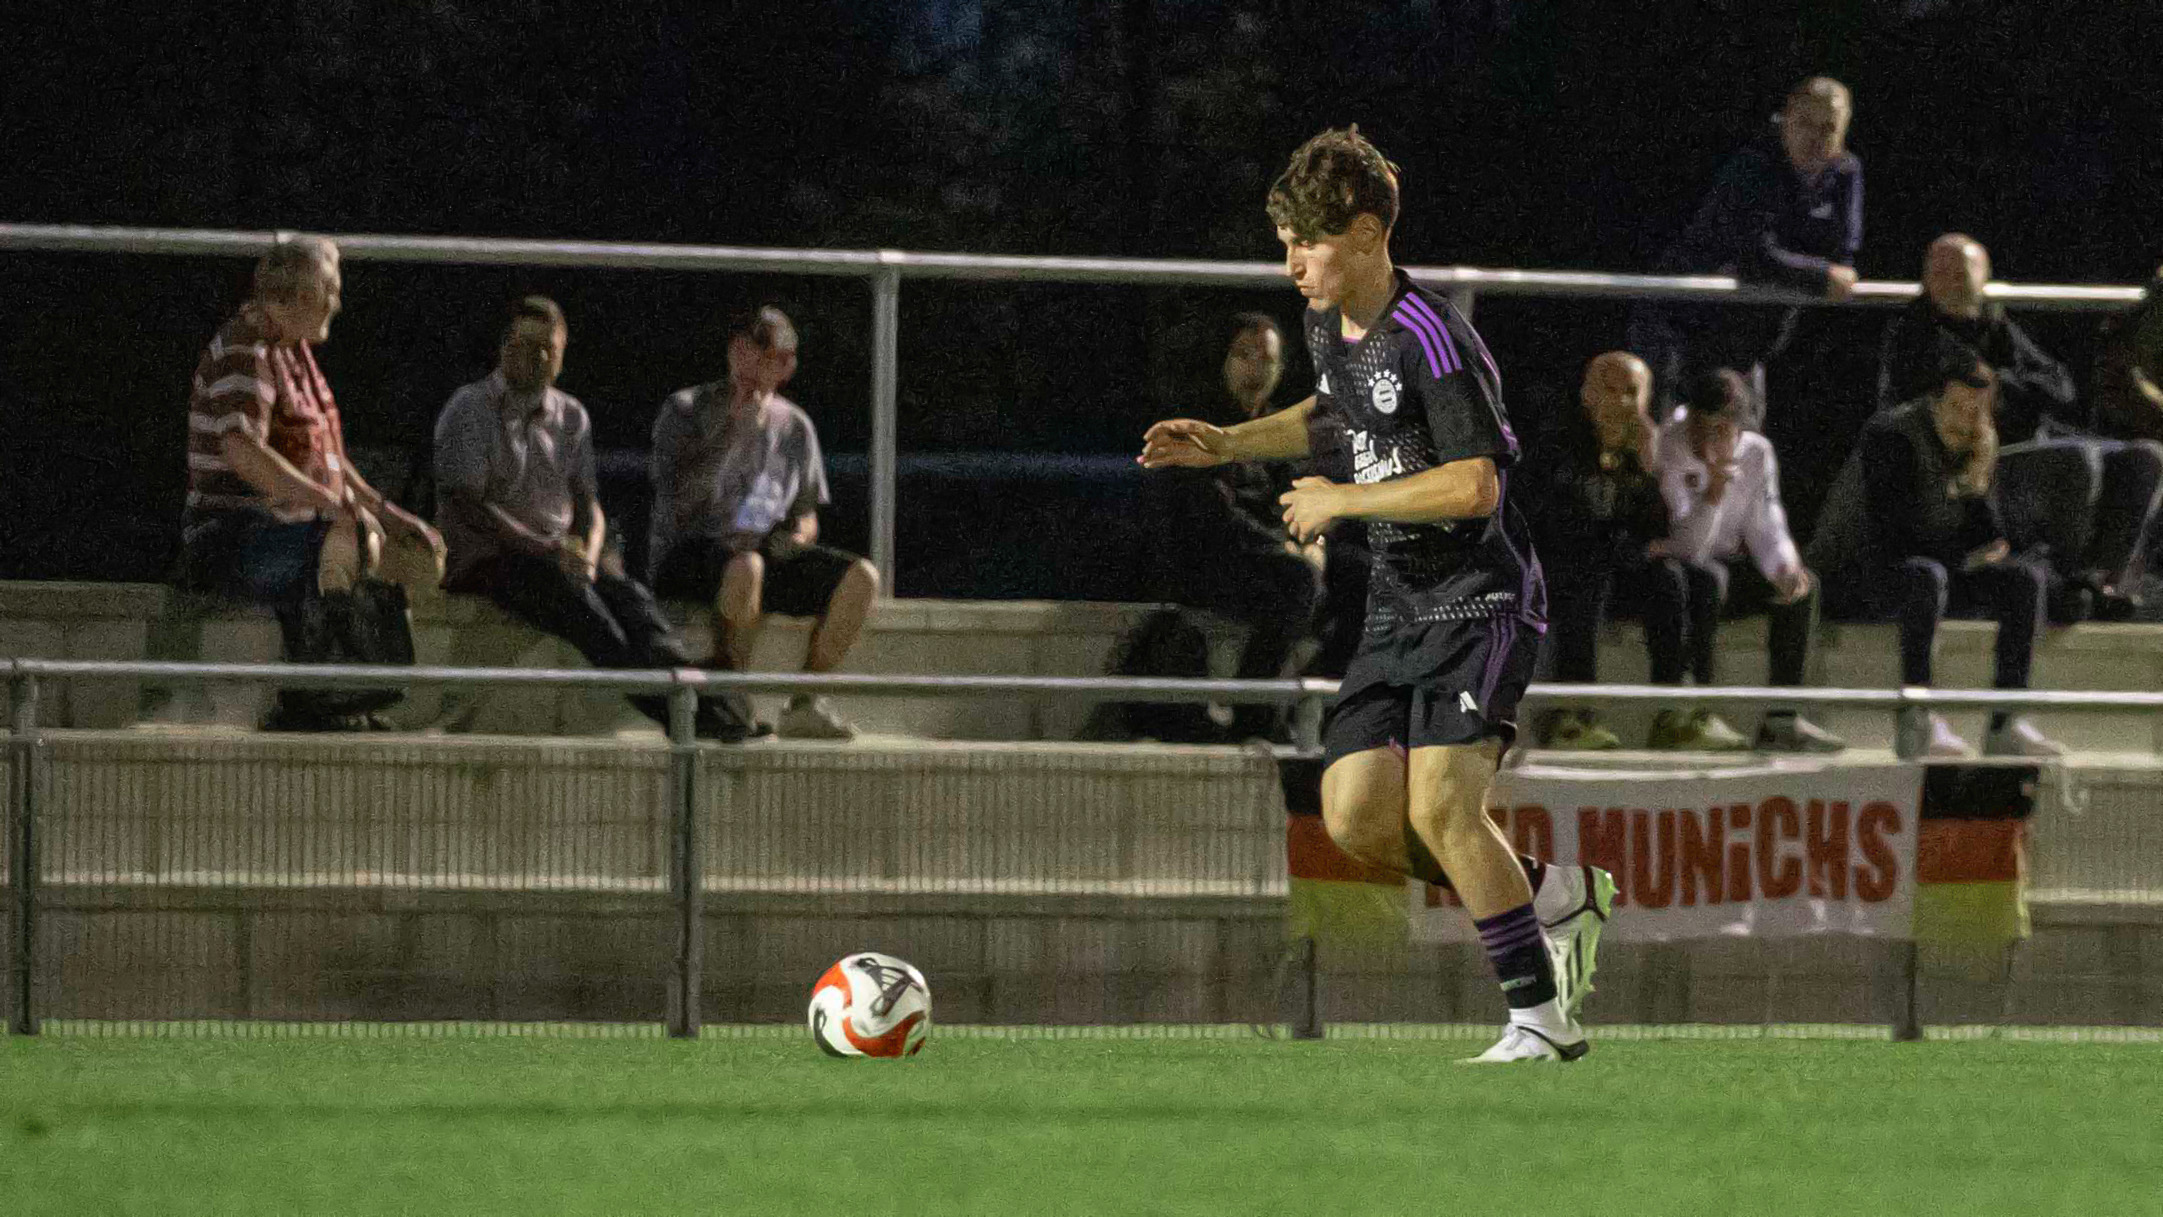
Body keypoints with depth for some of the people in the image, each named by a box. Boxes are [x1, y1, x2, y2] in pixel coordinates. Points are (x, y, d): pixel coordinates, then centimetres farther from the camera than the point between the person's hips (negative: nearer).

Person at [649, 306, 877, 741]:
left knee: (861, 577, -19)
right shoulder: (685, 411, -1)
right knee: (745, 568, -41)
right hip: (686, 554, -5)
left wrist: (799, 535, -5)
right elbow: (677, 498, -15)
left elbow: (806, 514, 21)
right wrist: (736, 431, -18)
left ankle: (804, 704, -14)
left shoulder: (795, 427, 14)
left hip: (764, 547, 5)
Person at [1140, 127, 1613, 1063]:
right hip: (1399, 608, 9)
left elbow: (1475, 486, -27)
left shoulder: (1430, 341, -20)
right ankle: (1556, 897, 14)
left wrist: (1341, 501, -18)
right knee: (1357, 816, -5)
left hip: (1481, 599, -9)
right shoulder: (1329, 327, 8)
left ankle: (1542, 1018, -10)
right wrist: (1224, 444, 20)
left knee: (1439, 804, -21)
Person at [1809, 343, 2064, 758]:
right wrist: (1965, 556, -11)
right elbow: (1888, 536, -22)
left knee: (2025, 577, -10)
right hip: (1853, 576, -7)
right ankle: (1917, 723, -39)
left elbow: (1985, 541, 5)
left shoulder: (1980, 444, 5)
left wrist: (1976, 484, -13)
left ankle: (2006, 724, -16)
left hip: (1934, 572, 7)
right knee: (1926, 576, -38)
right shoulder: (1890, 435, -18)